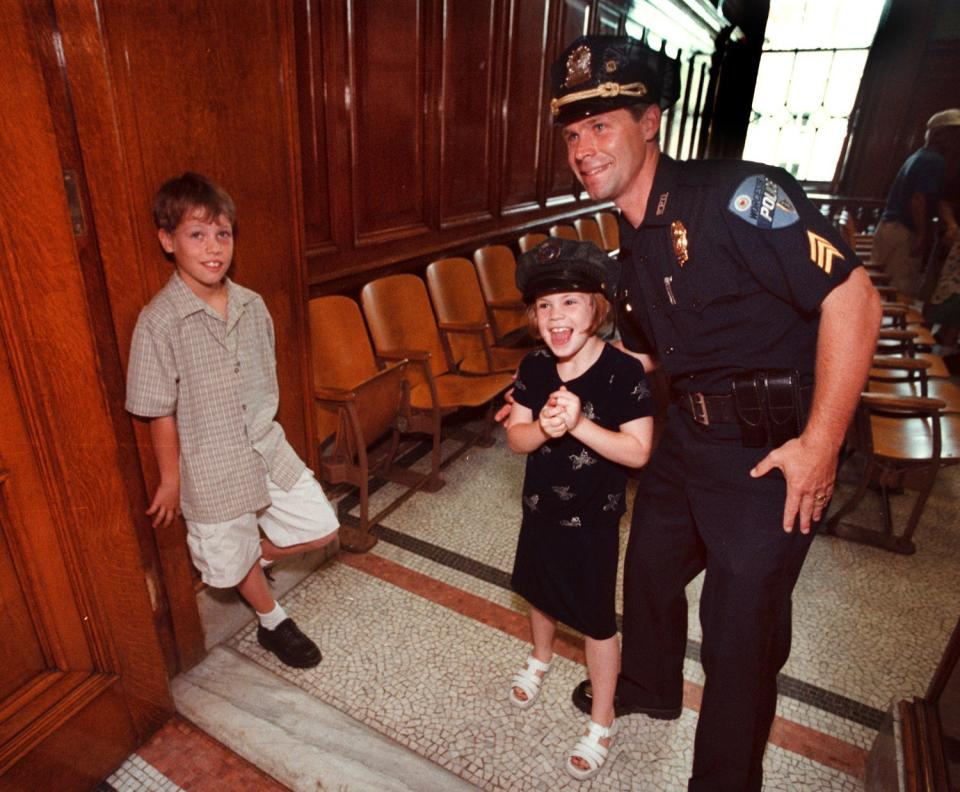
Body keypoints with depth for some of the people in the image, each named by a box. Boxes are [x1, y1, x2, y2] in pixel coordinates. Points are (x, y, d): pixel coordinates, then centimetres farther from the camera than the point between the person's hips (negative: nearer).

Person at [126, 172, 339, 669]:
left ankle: (243, 561, 37)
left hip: (266, 447, 5)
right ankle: (273, 623, 44)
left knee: (321, 528, 11)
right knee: (235, 557, 15)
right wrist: (171, 481, -3)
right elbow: (160, 413, -11)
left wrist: (264, 437, 14)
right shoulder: (159, 322, -18)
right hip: (210, 465, -5)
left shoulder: (252, 306, -3)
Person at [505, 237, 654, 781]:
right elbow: (516, 438, -6)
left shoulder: (624, 374, -22)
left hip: (593, 519, -5)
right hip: (541, 508, 5)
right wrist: (544, 427, -27)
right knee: (541, 593, 27)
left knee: (597, 621, 11)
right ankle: (541, 660, 59)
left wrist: (580, 423, -34)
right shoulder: (534, 369, -8)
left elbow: (638, 452, -23)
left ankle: (602, 724, 35)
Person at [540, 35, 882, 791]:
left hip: (772, 451, -8)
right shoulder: (634, 245, 7)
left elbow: (854, 300, -22)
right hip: (687, 436, 8)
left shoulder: (735, 195, -18)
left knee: (741, 628, 7)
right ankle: (648, 686, 54)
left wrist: (821, 441, -21)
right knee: (649, 569, 23)